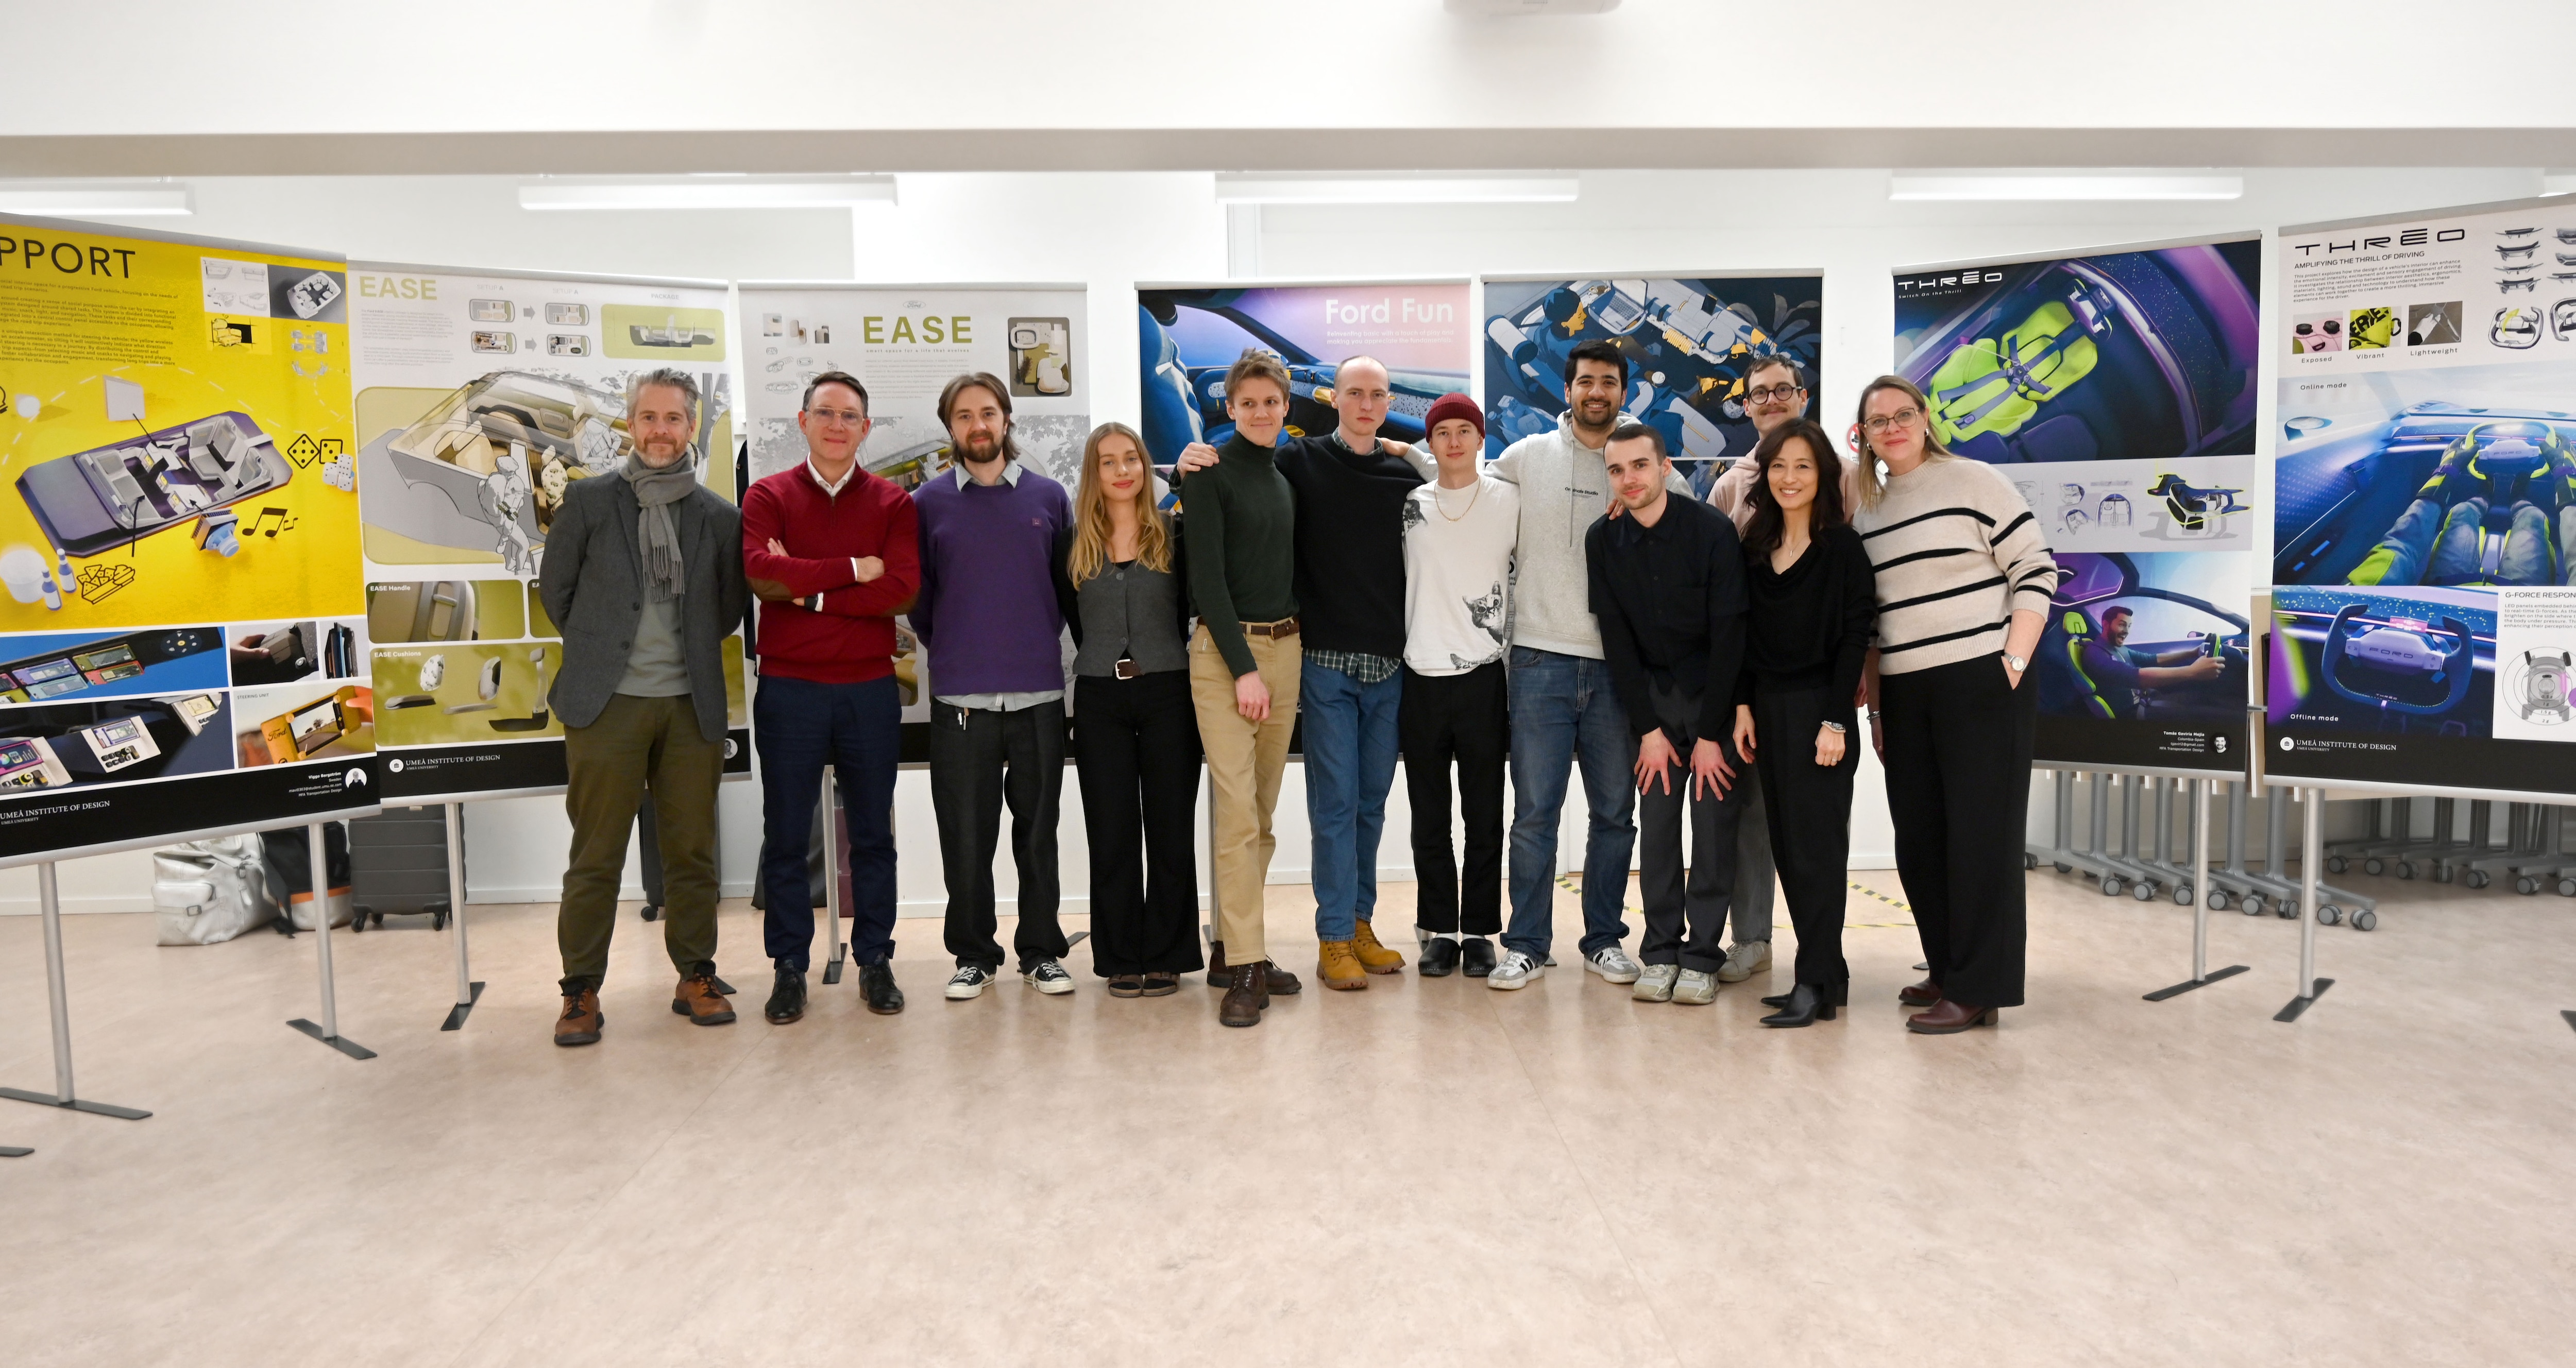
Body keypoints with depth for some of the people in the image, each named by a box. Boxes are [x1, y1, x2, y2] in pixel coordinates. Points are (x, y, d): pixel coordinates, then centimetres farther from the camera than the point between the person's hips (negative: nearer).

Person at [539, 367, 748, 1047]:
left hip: (692, 705, 2)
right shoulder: (588, 501, 3)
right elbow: (556, 590, 10)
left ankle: (696, 978, 19)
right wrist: (599, 646, 9)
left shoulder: (719, 517, 7)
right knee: (596, 855, 2)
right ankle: (581, 992, 13)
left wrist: (689, 651, 7)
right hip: (607, 703, -1)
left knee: (693, 851, 7)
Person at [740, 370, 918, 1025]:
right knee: (786, 836, 7)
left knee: (873, 834, 9)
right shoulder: (767, 496, 4)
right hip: (788, 691, 0)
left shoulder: (892, 504, 5)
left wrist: (810, 593, -12)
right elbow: (762, 573, -14)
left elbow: (902, 589, -11)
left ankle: (875, 961, 20)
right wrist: (852, 569, -12)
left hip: (869, 689, 1)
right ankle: (789, 968, 18)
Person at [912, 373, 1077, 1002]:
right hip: (959, 694, 0)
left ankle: (1041, 950, 20)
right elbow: (916, 591, 9)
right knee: (965, 834, 4)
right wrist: (943, 645, 7)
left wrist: (1042, 639, 7)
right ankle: (974, 954, 18)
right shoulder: (929, 502, 4)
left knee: (1038, 829, 8)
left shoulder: (1049, 497, 6)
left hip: (1039, 690, 1)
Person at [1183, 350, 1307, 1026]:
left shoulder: (1288, 475, 14)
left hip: (1285, 647, 6)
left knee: (1262, 815, 8)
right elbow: (1207, 576, -10)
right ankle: (1244, 967, -6)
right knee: (1237, 812, -10)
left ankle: (1231, 947, 18)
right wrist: (1244, 666, -15)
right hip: (1225, 649, -6)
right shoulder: (1210, 473, -4)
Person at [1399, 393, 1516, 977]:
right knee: (1429, 818, 6)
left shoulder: (1509, 500, 4)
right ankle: (1439, 930, 16)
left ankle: (1479, 930, 14)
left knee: (1484, 817, 4)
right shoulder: (1410, 504, 7)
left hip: (1484, 675, -1)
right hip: (1421, 676, 1)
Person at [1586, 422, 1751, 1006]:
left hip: (1717, 695, -3)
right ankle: (1661, 953, 9)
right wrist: (1647, 728, -7)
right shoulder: (1602, 541, -4)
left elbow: (1729, 635, -15)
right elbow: (1617, 640, -2)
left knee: (1715, 822, -3)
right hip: (1653, 697, 3)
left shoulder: (1713, 531, -15)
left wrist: (1710, 734, -15)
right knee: (1656, 823, 0)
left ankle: (1702, 958, 5)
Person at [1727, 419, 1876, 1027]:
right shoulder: (1754, 548, 10)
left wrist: (1834, 721, -15)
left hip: (1818, 708, -6)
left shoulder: (1842, 545, -6)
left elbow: (1855, 638, -10)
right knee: (1787, 849, 8)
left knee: (1815, 847, -4)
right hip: (1767, 709, 6)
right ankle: (1829, 971, 18)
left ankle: (1817, 984, 2)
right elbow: (1744, 635, 11)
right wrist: (1744, 707, 4)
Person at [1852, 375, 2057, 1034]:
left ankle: (1976, 990, 4)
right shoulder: (1866, 511, 13)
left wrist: (2013, 665, -13)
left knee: (1979, 834, -3)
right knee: (1919, 840, 9)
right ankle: (1947, 971, 24)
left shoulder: (1975, 481, -3)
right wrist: (1875, 707, 14)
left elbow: (2036, 572, -5)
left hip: (1981, 685, -6)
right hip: (1903, 696, 6)